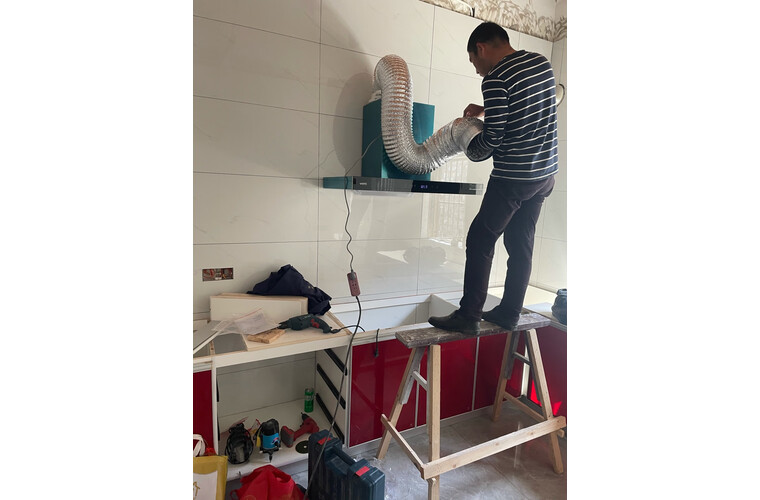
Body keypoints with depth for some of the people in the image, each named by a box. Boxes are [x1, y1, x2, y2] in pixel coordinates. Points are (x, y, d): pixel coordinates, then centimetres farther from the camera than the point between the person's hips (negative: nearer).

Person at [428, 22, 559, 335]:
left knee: (480, 242, 0)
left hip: (513, 177, -8)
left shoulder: (495, 78, -14)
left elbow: (493, 137, -15)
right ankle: (509, 313, 21)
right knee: (521, 244, 12)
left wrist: (473, 152, 4)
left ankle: (468, 317, 6)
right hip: (546, 172, 8)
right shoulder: (542, 62, 11)